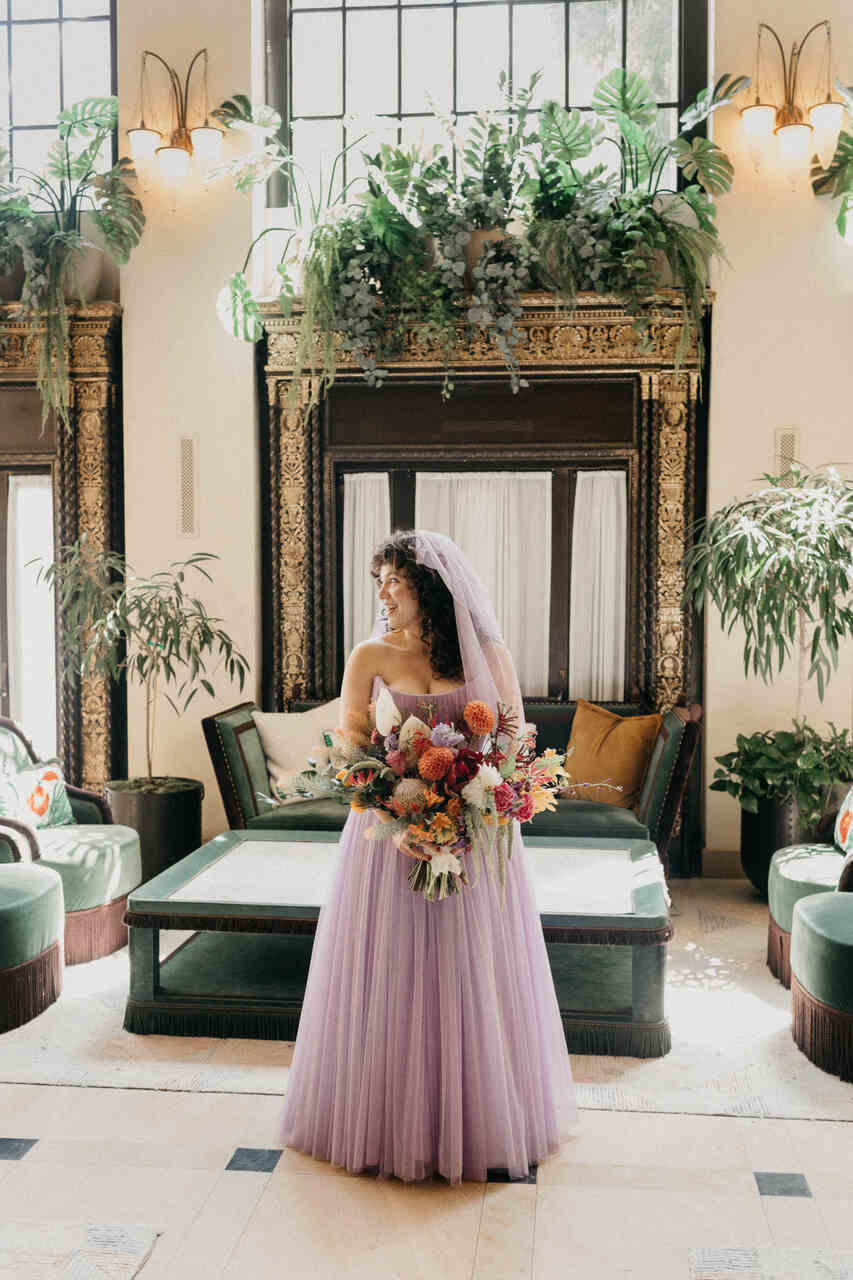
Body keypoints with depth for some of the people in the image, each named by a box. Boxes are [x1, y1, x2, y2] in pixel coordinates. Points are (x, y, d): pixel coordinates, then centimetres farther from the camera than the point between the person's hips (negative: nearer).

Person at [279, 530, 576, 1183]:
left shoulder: (489, 656, 1)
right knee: (390, 978, 6)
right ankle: (389, 1121, 25)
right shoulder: (372, 657, 1)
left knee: (474, 977, 8)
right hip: (388, 830, 0)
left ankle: (480, 1120, 27)